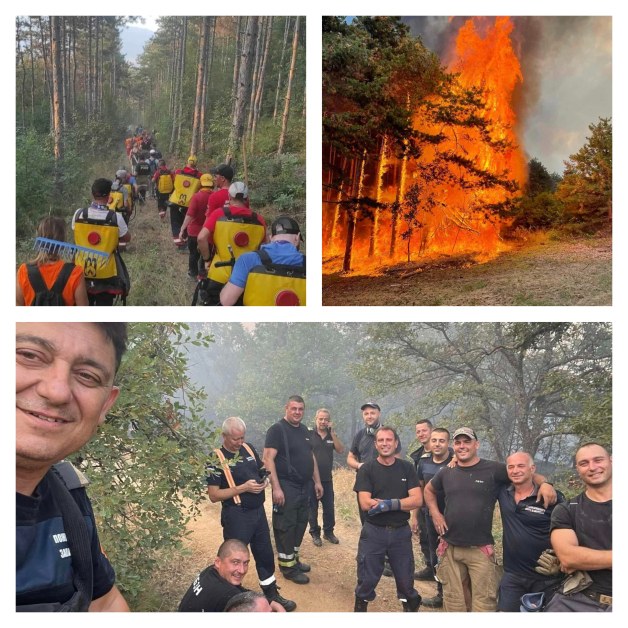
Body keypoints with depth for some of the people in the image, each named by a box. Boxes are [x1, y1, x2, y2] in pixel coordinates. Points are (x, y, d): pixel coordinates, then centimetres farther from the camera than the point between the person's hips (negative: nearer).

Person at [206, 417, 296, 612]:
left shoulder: (249, 448, 5)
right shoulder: (217, 459, -13)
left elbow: (262, 472, 18)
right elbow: (214, 495, -17)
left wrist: (265, 481, -6)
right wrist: (243, 488, -22)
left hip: (258, 511, 6)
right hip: (236, 516, -6)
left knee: (265, 554, 17)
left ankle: (271, 595, 33)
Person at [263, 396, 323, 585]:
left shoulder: (304, 430, 12)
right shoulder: (277, 430, -12)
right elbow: (268, 459, -18)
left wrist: (317, 481, 17)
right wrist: (276, 487, -23)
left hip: (304, 487, 8)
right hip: (286, 487, -8)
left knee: (300, 524, 15)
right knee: (285, 526, -1)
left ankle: (294, 558, 29)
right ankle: (287, 566, 9)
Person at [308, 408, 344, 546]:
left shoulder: (331, 435, 7)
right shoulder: (309, 434, -6)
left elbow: (340, 450, -7)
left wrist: (333, 432, -13)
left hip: (327, 478, 4)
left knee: (329, 507, 10)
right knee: (312, 507, 7)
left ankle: (328, 532, 25)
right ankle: (315, 533, 19)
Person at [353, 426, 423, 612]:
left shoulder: (407, 468, 1)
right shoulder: (366, 469, -6)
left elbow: (417, 500, -8)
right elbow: (365, 504, -15)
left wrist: (390, 504, -21)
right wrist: (402, 502, -16)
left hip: (401, 532, 2)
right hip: (373, 532, -2)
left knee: (406, 581, 12)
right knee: (366, 581, 7)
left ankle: (412, 608, 33)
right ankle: (360, 609, 27)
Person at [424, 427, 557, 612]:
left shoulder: (493, 469, -5)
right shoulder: (446, 473, 7)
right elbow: (429, 489, 24)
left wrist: (544, 483, -22)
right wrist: (435, 514, 11)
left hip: (481, 549, -3)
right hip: (450, 548, 3)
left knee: (484, 602, 0)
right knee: (453, 600, 13)